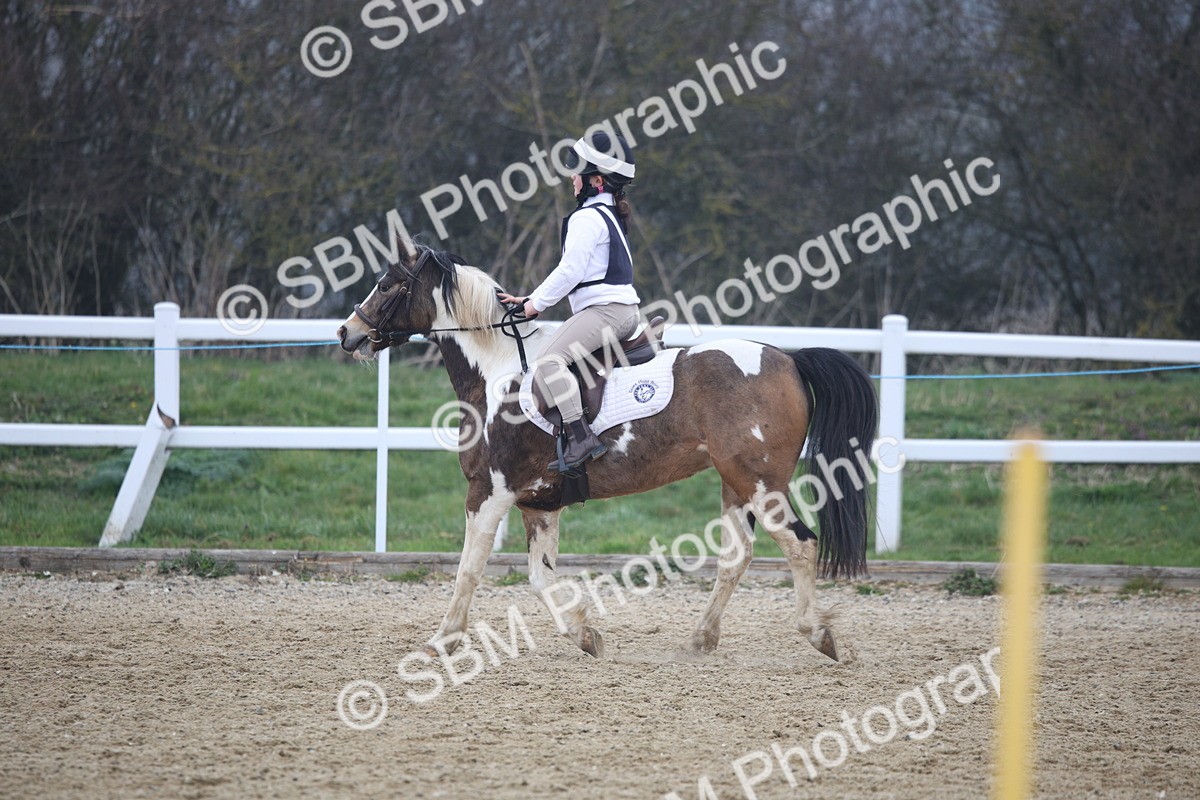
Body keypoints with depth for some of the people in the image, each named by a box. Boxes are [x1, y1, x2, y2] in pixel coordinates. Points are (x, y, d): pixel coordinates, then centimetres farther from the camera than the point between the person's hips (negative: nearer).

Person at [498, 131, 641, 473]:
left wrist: (537, 303, -4)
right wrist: (530, 298, 23)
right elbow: (573, 270, 26)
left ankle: (580, 437, -34)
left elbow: (570, 271, -17)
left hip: (604, 309, -11)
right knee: (554, 360, 24)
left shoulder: (587, 218, -11)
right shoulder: (610, 214, 22)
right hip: (625, 309, 11)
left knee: (549, 361, -24)